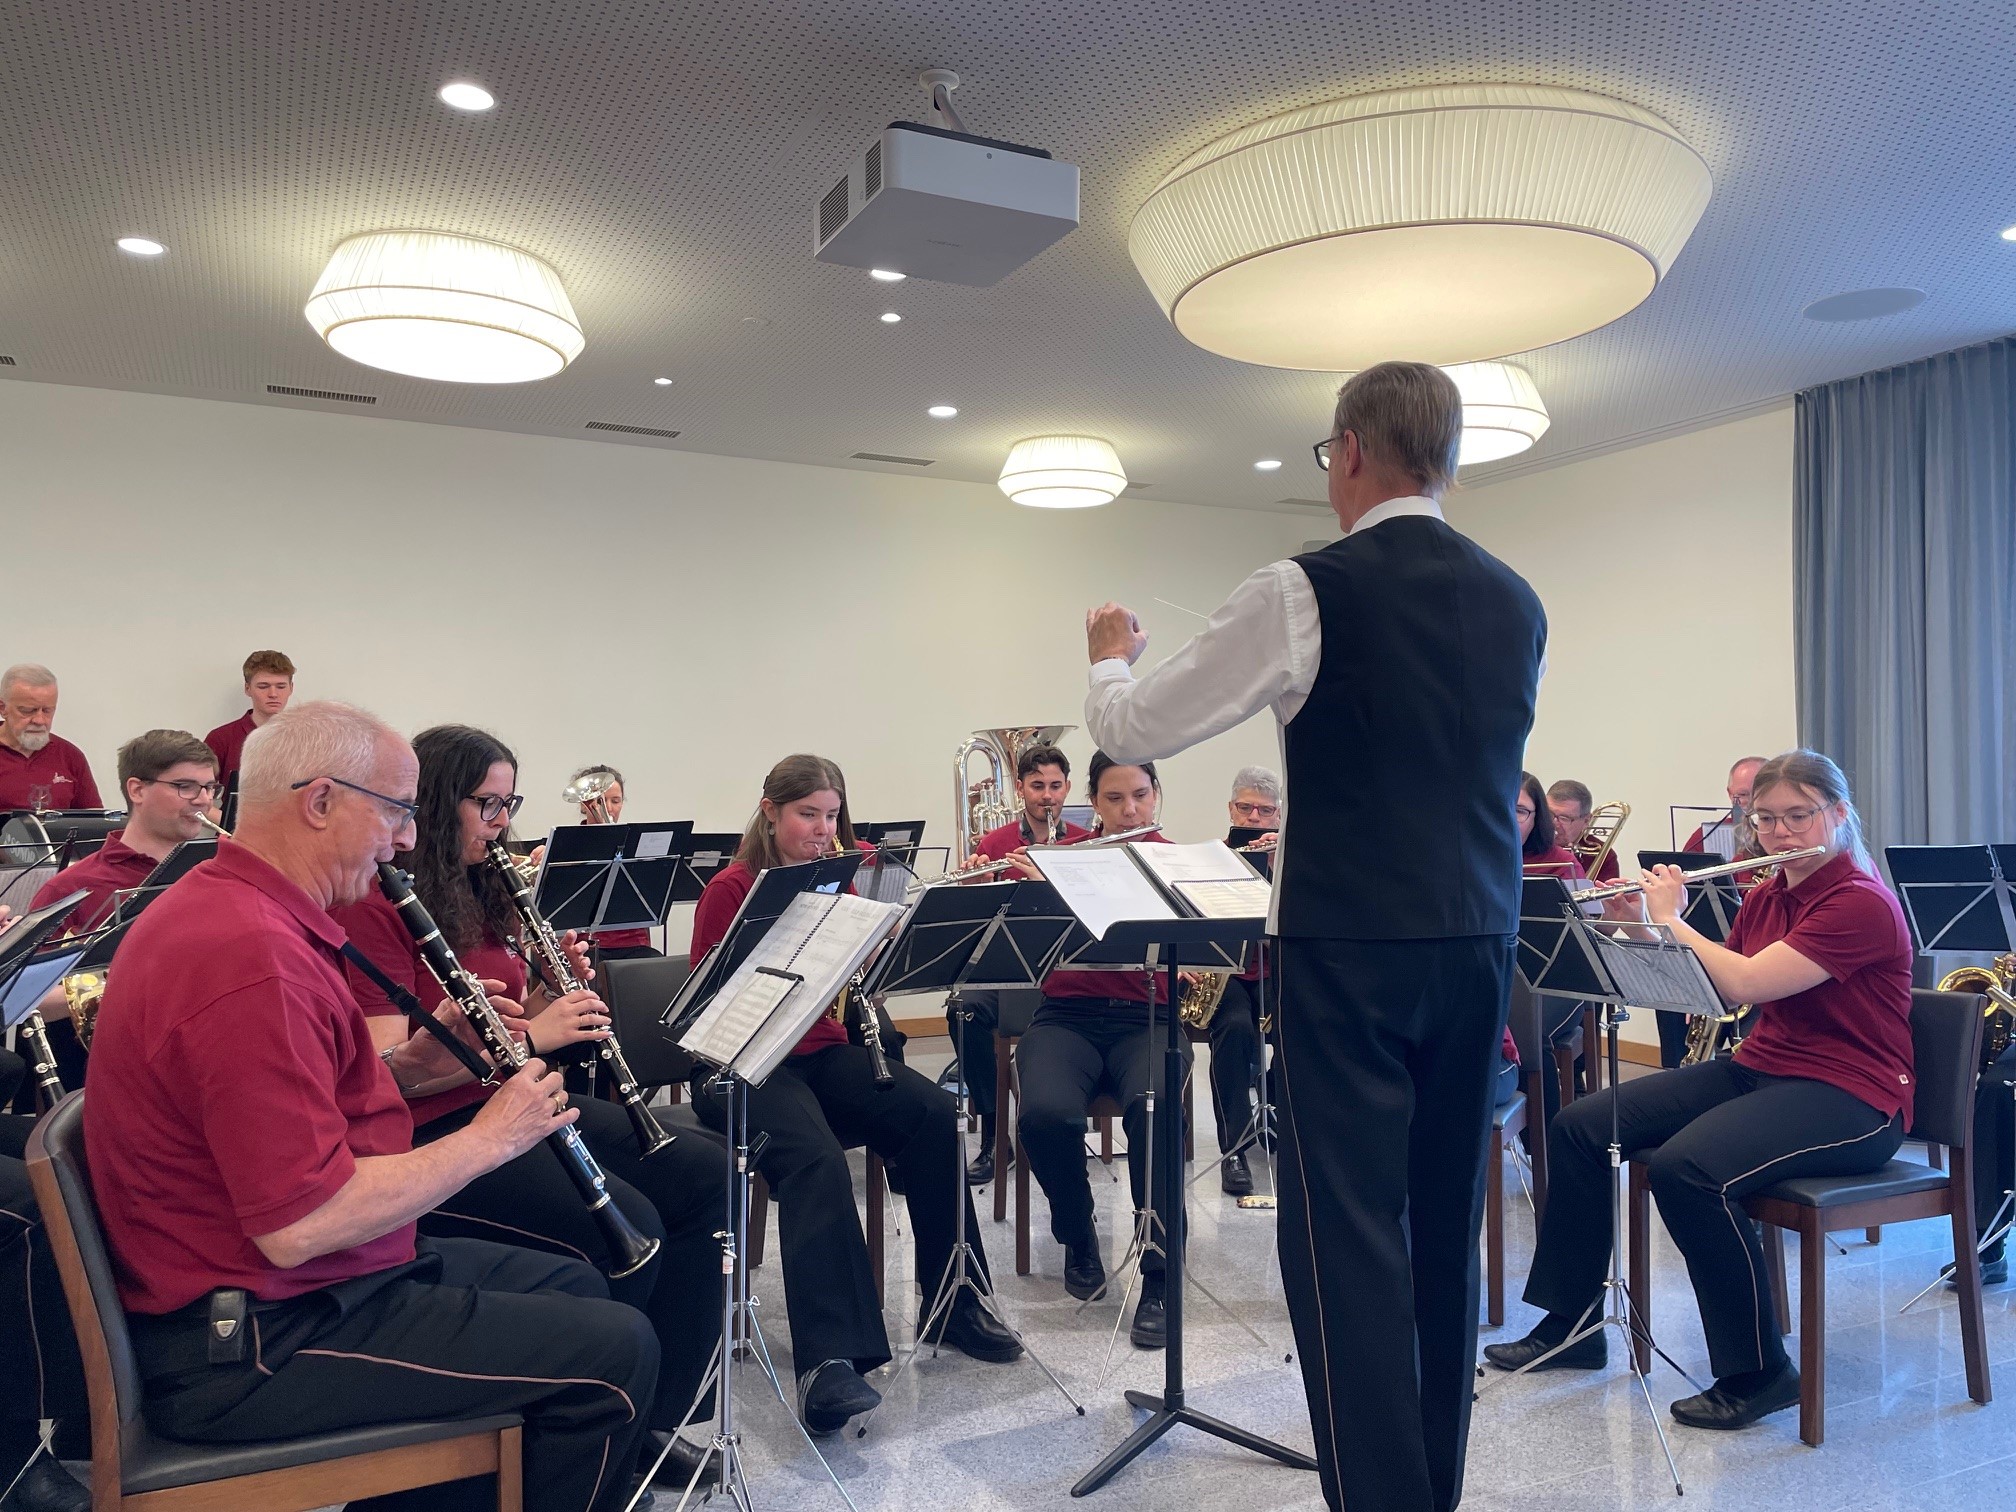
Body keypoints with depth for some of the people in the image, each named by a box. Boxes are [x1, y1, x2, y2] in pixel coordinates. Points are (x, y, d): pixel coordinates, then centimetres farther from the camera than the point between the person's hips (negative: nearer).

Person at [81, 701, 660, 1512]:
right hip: (247, 1344, -11)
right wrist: (488, 1137, -17)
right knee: (615, 1354, -12)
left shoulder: (227, 906, 7)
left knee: (571, 1287, 18)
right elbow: (298, 1224, -29)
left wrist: (415, 1062, 2)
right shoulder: (251, 954, -27)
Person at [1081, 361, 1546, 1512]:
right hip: (1481, 943, 7)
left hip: (1351, 951, -7)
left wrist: (1112, 655, 17)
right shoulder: (1516, 604, 8)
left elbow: (1133, 730, -5)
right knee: (1449, 1222, 16)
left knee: (1346, 1233, 1)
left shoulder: (1308, 592, -11)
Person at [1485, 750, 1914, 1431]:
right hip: (1758, 1066, 9)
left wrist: (1670, 918, -12)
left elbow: (1742, 983, -25)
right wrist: (1640, 927, -1)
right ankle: (1569, 1325, 8)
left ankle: (1758, 1373, -13)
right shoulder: (1764, 897, 11)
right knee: (1578, 1127, -4)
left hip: (1849, 1096, -8)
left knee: (1686, 1167, -34)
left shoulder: (1862, 901, -15)